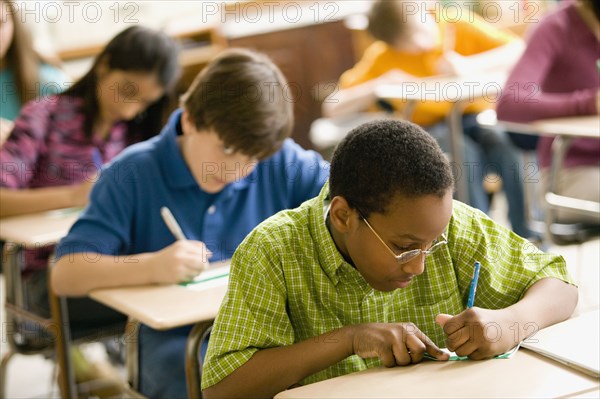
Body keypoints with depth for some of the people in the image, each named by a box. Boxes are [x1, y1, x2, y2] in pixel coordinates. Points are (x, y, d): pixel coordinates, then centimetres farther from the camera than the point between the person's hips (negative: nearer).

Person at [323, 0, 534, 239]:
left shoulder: (460, 27, -4)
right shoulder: (383, 57, -5)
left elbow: (521, 50, -12)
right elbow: (332, 107, -9)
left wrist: (470, 65, -25)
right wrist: (381, 84, -22)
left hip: (476, 117, 1)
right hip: (429, 128, -1)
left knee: (504, 144, -30)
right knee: (465, 153, -32)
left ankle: (527, 236, -20)